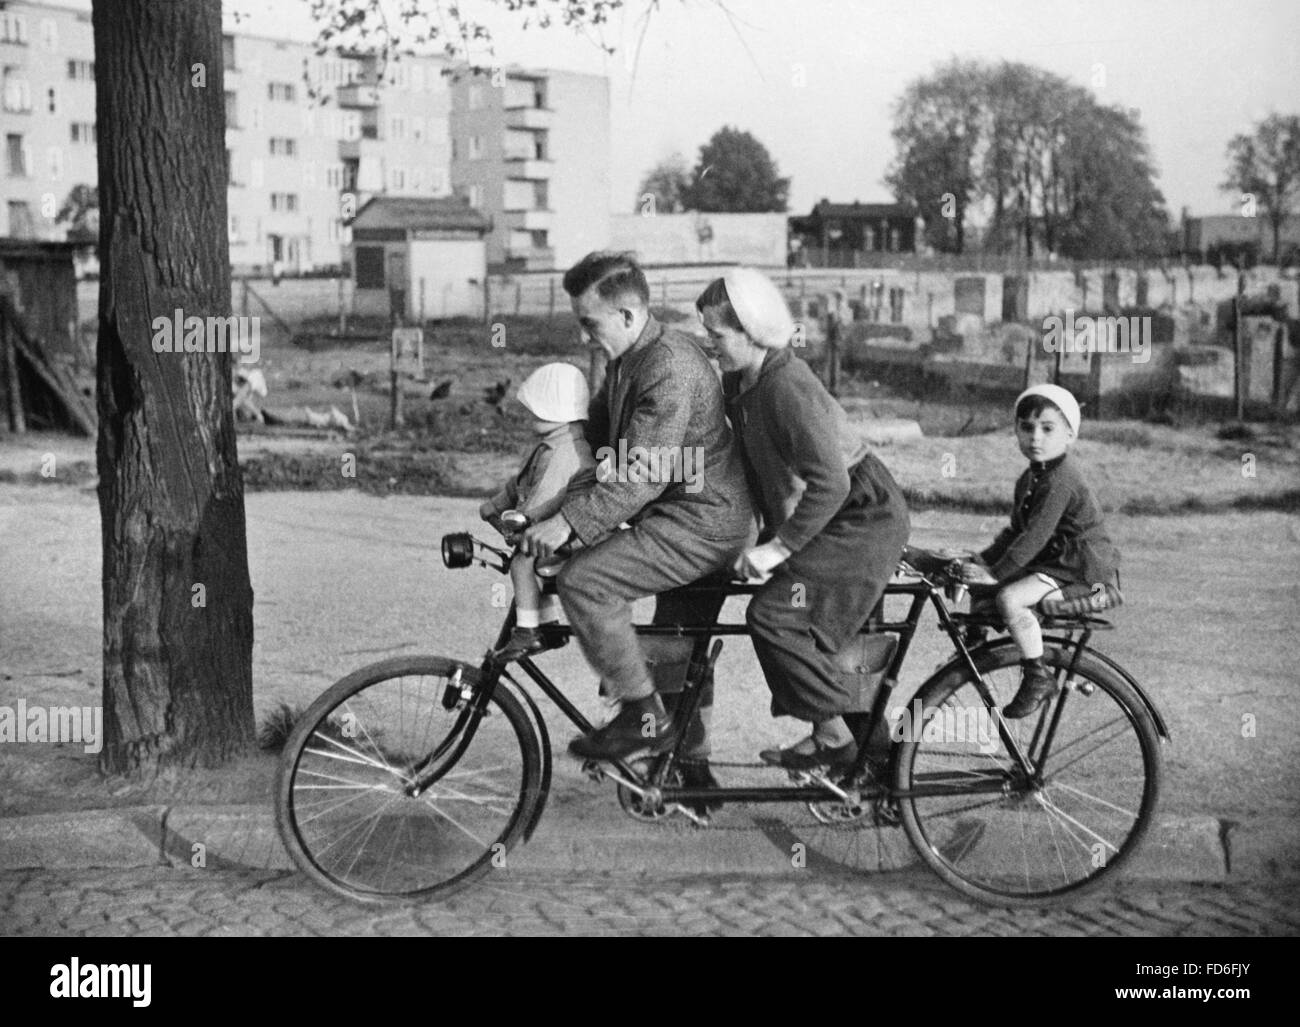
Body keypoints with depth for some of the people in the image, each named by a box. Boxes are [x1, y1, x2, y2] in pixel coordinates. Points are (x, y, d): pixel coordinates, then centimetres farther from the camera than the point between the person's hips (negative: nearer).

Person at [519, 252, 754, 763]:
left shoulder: (670, 369, -23)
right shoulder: (627, 359, 10)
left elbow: (644, 474, -29)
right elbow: (592, 431, 17)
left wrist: (568, 520, -33)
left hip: (702, 523, -11)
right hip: (684, 514, 11)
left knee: (583, 581, -20)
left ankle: (645, 715, -11)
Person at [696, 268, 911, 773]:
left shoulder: (786, 387, -25)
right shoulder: (740, 383, 5)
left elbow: (830, 482, -30)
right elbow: (756, 465, 18)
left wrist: (778, 546, -27)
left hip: (864, 517, -10)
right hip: (840, 517, 10)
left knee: (773, 614, -17)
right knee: (809, 627, 12)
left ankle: (833, 736, -7)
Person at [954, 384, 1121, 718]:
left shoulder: (1060, 481, -20)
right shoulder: (1030, 479, 13)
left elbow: (1035, 536, -26)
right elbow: (1015, 531, 18)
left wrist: (994, 573, -26)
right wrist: (980, 561, 6)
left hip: (1083, 570, -10)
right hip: (1054, 561, 10)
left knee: (1010, 598, -29)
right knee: (978, 590, 7)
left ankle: (1038, 677, -16)